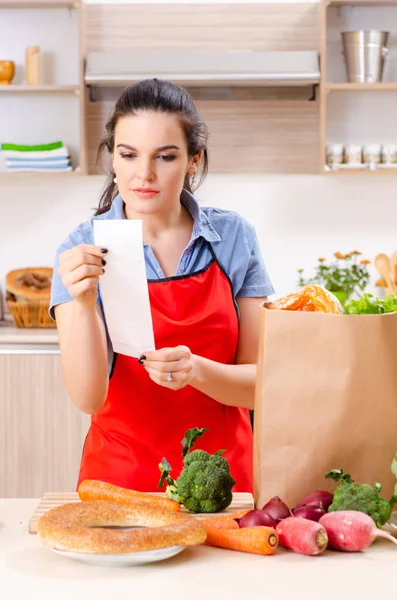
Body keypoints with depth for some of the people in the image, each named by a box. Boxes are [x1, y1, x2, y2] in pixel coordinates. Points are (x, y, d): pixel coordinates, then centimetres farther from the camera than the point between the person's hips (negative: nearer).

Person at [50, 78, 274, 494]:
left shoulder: (233, 237, 0)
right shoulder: (83, 250, -4)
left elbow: (258, 382, -1)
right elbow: (87, 397, -11)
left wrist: (195, 369, -20)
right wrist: (83, 303, -26)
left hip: (223, 472, 1)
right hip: (119, 474, -1)